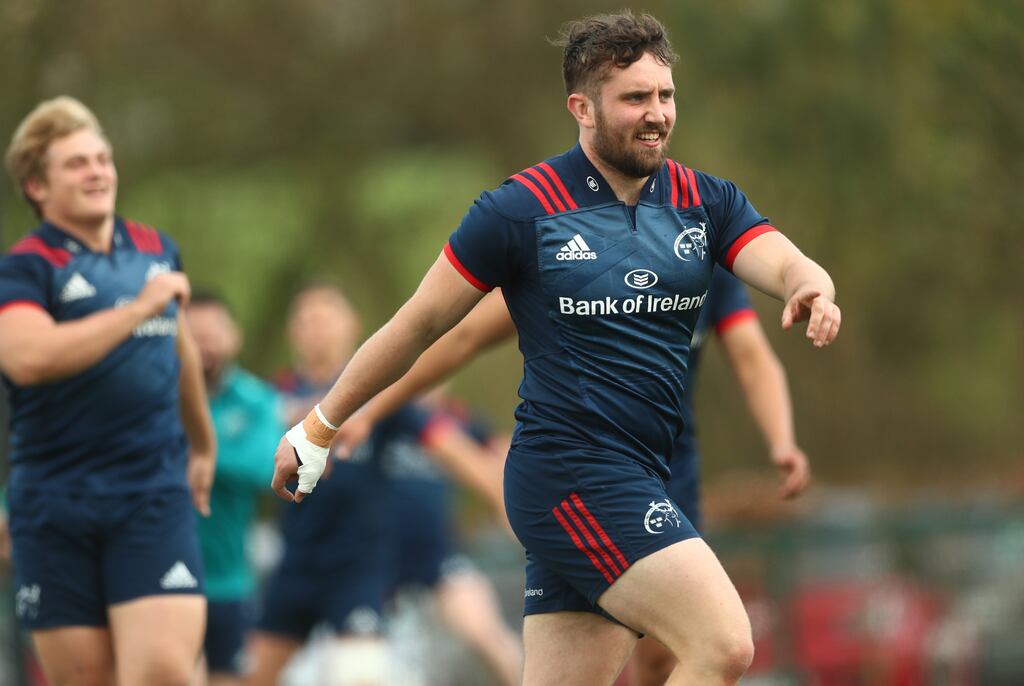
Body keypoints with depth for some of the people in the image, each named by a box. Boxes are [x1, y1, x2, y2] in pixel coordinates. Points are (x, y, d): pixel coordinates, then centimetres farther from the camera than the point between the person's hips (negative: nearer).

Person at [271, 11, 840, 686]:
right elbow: (420, 323, 2)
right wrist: (319, 427, 9)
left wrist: (812, 284, -32)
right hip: (568, 473, -6)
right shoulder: (523, 207, -5)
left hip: (639, 489, 6)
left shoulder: (706, 202, 9)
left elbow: (784, 262, -6)